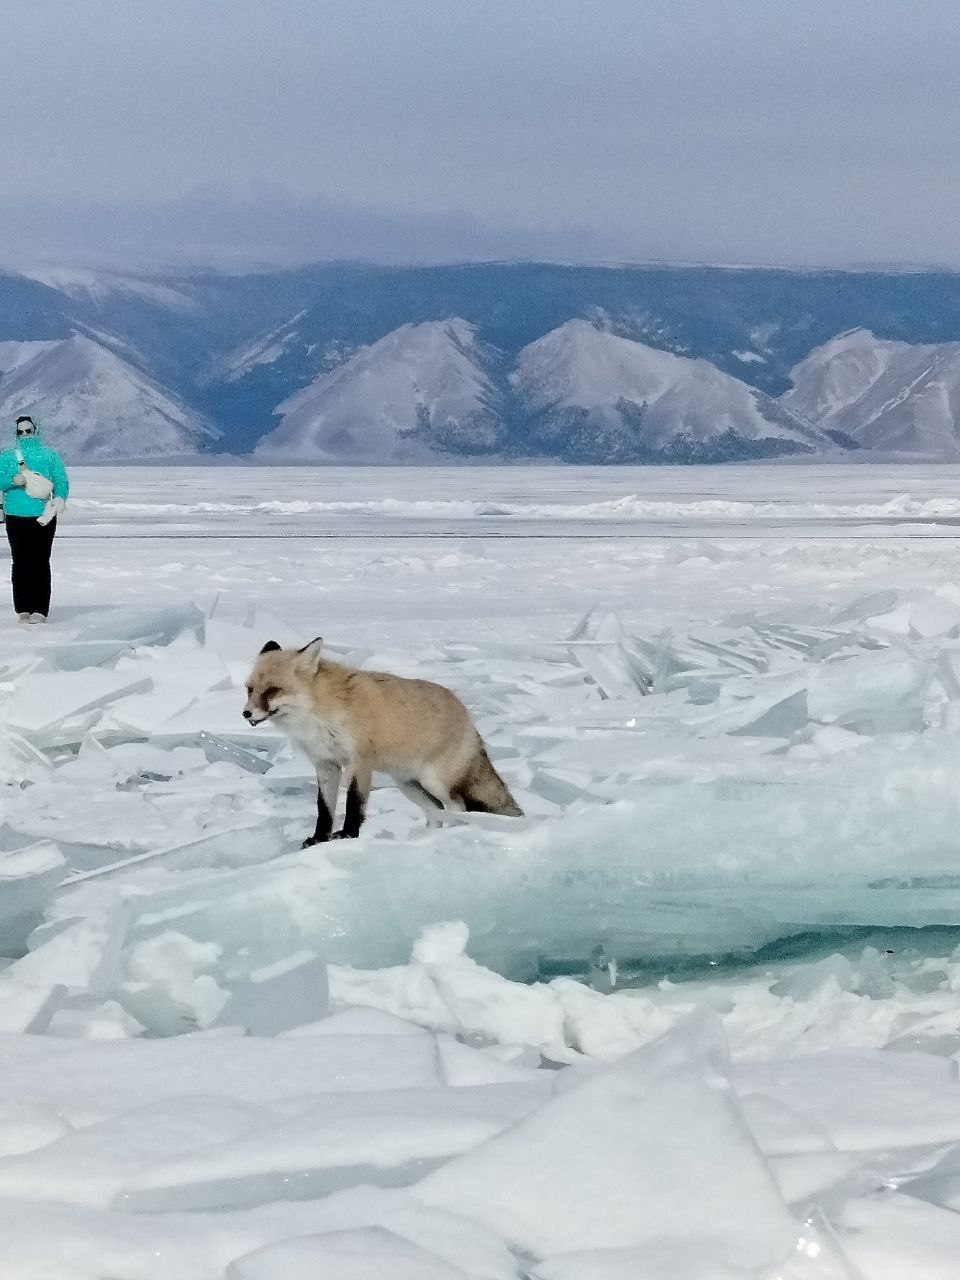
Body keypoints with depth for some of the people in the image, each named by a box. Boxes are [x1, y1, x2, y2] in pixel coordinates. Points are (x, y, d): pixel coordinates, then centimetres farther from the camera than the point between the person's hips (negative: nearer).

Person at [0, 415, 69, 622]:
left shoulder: (50, 455, 9)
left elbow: (61, 482, 6)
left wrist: (59, 501, -12)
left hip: (43, 517, -1)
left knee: (40, 563, -4)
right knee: (20, 562, 0)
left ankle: (40, 609, -3)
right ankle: (23, 609, 4)